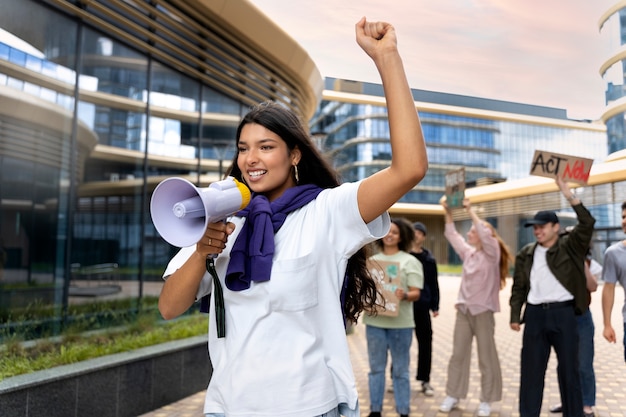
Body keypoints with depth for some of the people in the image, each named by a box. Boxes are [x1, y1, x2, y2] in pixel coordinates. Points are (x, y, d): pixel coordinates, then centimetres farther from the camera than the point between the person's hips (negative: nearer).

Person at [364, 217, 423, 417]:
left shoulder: (410, 261, 2)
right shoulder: (372, 261, 12)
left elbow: (416, 293, -4)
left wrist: (404, 295, -25)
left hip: (400, 322, -3)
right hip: (374, 321, 3)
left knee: (400, 370, 4)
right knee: (376, 367, 10)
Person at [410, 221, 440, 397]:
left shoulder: (429, 259, 6)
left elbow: (434, 284, 8)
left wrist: (435, 306, 4)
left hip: (422, 305, 2)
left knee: (425, 342, 6)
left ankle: (425, 380, 19)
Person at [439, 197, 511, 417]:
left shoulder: (491, 253, -6)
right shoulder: (467, 252, 10)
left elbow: (486, 234, -23)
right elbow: (452, 235, 11)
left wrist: (470, 211, -22)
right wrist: (448, 212, 1)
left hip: (483, 311, -5)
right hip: (463, 310, 6)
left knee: (486, 358, 4)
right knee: (458, 355, 7)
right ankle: (453, 396, 15)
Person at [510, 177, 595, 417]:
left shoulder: (569, 247, 2)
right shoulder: (526, 254, 9)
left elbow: (588, 224, -14)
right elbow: (518, 287, 10)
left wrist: (569, 196, -19)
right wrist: (515, 315, 2)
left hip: (563, 313, -2)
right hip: (535, 314, 2)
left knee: (569, 368, 7)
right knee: (531, 369, 7)